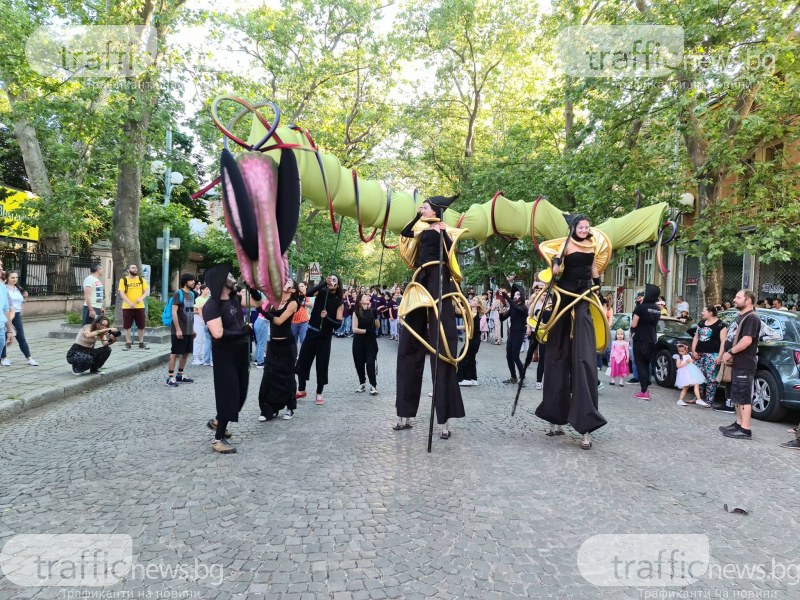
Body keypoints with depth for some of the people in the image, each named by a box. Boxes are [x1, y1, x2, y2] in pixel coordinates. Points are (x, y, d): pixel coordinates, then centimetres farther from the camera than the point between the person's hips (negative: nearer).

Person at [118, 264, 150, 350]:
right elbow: (122, 294, -8)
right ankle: (128, 343, 11)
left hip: (140, 307, 2)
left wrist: (141, 298, -15)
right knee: (127, 326, 1)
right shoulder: (123, 280, -1)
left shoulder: (141, 279, 8)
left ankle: (141, 343, 17)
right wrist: (129, 303, -21)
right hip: (127, 307, -2)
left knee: (141, 326, 5)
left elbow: (147, 291, 4)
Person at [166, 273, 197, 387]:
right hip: (179, 330, -8)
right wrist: (178, 329, -20)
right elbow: (174, 312, -15)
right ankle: (170, 377, 2)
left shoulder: (192, 294, 12)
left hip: (189, 330, 8)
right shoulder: (178, 293, -10)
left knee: (186, 353, 12)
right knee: (175, 353, -3)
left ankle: (180, 375, 22)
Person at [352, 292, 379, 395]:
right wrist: (366, 331, -15)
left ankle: (373, 385, 1)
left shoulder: (372, 311, 0)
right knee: (359, 363, 7)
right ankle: (362, 384, 24)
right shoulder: (356, 312, -6)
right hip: (359, 342, 0)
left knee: (370, 363, -8)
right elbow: (355, 329, -10)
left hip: (371, 341, 0)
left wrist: (377, 315, -14)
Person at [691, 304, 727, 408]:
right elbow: (696, 337, 18)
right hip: (699, 353, 7)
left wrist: (719, 356, -16)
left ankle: (709, 401, -3)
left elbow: (723, 342, -9)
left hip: (712, 355, -7)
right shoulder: (701, 323, 16)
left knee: (711, 378, -6)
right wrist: (693, 351, 7)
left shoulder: (720, 325, -5)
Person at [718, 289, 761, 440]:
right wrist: (729, 354, 13)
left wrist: (730, 352, -16)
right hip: (736, 363, 10)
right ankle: (738, 423, 25)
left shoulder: (751, 318, -14)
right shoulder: (740, 317, 19)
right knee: (736, 396, 16)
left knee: (744, 398, -9)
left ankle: (745, 430, -7)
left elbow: (747, 340, -24)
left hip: (744, 365, -10)